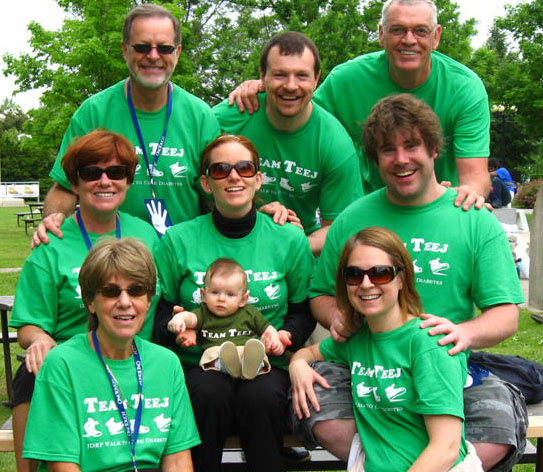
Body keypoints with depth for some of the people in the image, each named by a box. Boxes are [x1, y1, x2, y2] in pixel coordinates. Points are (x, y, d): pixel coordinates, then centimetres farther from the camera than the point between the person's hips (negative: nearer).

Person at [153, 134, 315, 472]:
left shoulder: (290, 239, 6)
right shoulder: (179, 240, 4)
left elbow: (305, 310, 13)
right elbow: (158, 309, 9)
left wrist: (286, 336, -8)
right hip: (199, 364, 0)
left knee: (262, 397, -33)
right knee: (208, 395, -33)